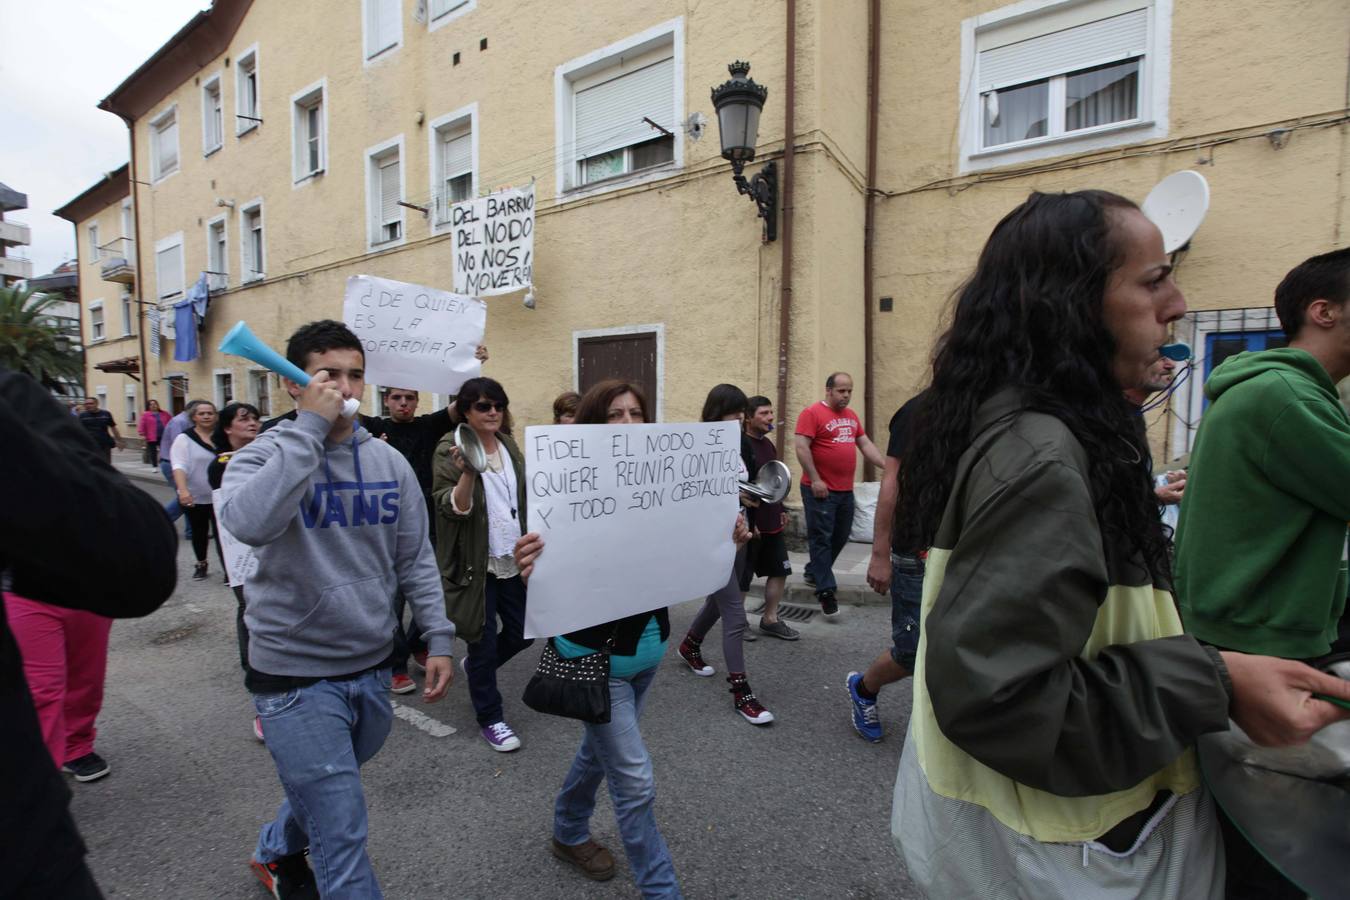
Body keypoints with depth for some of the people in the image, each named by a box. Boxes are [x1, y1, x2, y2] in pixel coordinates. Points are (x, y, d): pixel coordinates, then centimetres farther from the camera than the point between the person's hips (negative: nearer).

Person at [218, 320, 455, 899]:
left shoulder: (388, 461, 1)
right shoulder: (263, 456, -10)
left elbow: (415, 558, 6)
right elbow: (248, 522, -34)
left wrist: (438, 638, 1)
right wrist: (310, 426, -29)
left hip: (372, 669, 5)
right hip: (295, 675, -5)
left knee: (325, 791, 28)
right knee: (343, 837, 0)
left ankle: (277, 853, 58)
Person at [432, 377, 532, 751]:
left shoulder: (509, 446, 7)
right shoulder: (450, 450, -11)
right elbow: (452, 508, -21)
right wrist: (468, 473, -38)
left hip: (513, 561, 6)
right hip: (475, 564, -6)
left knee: (523, 632, 13)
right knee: (484, 644, 5)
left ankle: (476, 664, 42)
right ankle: (490, 719, 25)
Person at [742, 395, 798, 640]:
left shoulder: (767, 443, 13)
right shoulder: (742, 444, -16)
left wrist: (781, 510, 19)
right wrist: (749, 522, -22)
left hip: (772, 522, 9)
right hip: (752, 524, -9)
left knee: (779, 570, 13)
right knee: (742, 576, 3)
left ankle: (770, 619, 25)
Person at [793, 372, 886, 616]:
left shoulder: (851, 416, 13)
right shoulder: (812, 413, -10)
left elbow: (865, 444, 16)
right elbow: (801, 447, -15)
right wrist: (815, 480, -18)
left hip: (846, 490, 8)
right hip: (820, 490, -8)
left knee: (840, 537, 16)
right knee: (821, 538, -3)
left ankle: (814, 572, 35)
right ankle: (825, 591, 1)